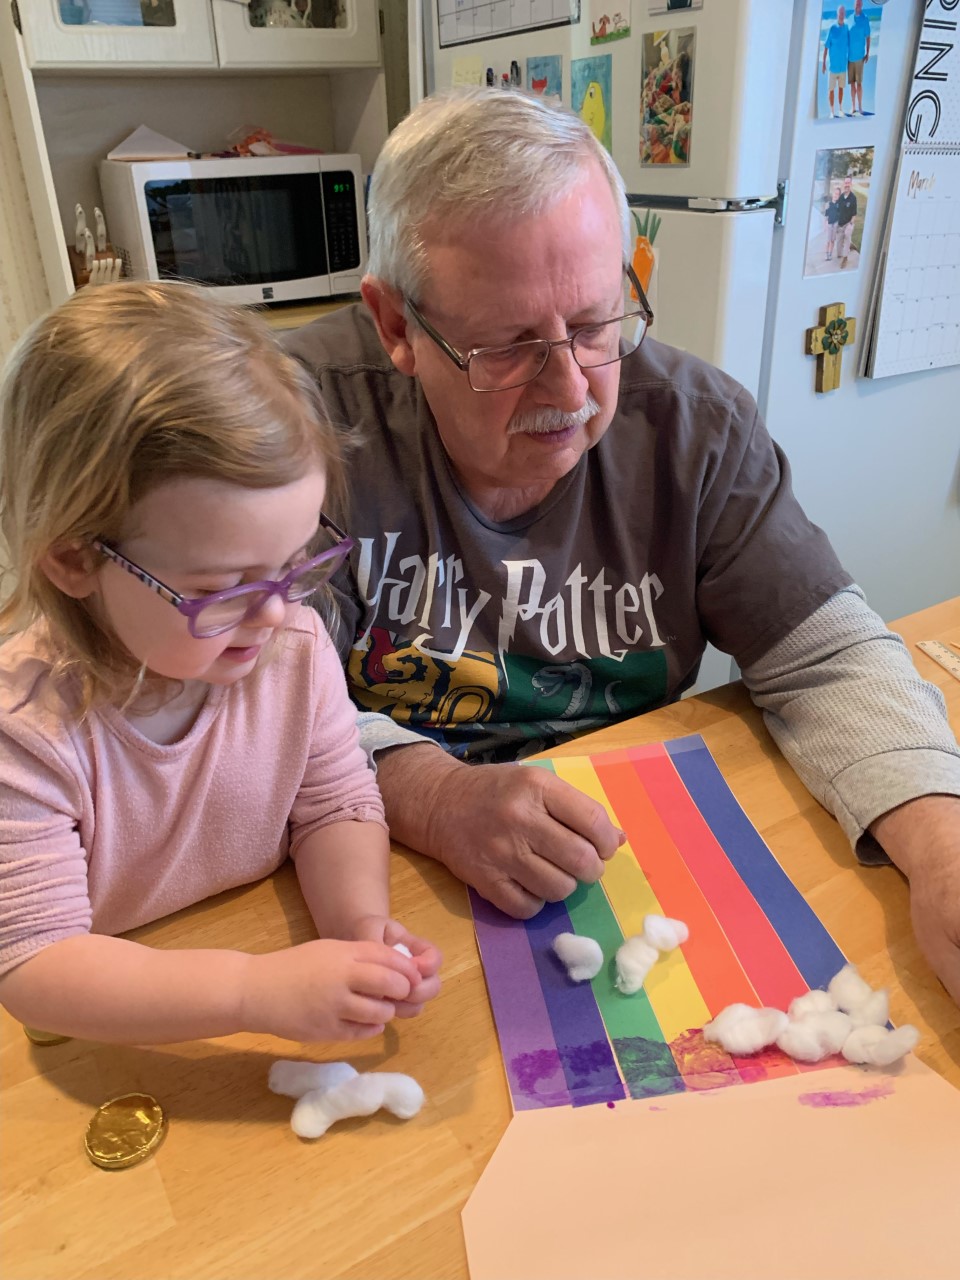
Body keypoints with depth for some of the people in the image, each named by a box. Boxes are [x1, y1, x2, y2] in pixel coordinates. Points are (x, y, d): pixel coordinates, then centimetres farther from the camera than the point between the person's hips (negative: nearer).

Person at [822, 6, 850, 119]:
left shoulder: (847, 28, 0)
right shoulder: (832, 29, -9)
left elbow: (849, 45, 9)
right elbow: (826, 47, -6)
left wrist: (849, 60, 10)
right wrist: (823, 63, -7)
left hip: (843, 64, 3)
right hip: (833, 65, -3)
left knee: (841, 87, 13)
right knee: (831, 89, 1)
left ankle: (840, 109, 24)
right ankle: (832, 111, 11)